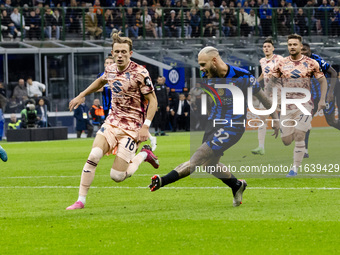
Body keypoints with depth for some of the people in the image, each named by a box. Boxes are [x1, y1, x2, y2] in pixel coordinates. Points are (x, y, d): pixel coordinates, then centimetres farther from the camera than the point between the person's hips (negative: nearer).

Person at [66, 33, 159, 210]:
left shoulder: (140, 73, -14)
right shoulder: (110, 70, 4)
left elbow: (152, 100, -10)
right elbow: (100, 81, 29)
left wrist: (146, 126, -19)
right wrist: (81, 96, 30)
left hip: (132, 127, -5)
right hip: (112, 121, 5)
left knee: (117, 176, -9)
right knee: (93, 156, -19)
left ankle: (143, 155, 19)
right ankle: (81, 200, -8)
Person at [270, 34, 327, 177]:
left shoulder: (311, 63, -2)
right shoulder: (282, 64, 3)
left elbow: (323, 81, 5)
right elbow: (272, 81, 13)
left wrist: (322, 99, -5)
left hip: (304, 104, -3)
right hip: (287, 105, 3)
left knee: (299, 137, -15)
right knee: (286, 141, 2)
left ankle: (295, 167, -5)